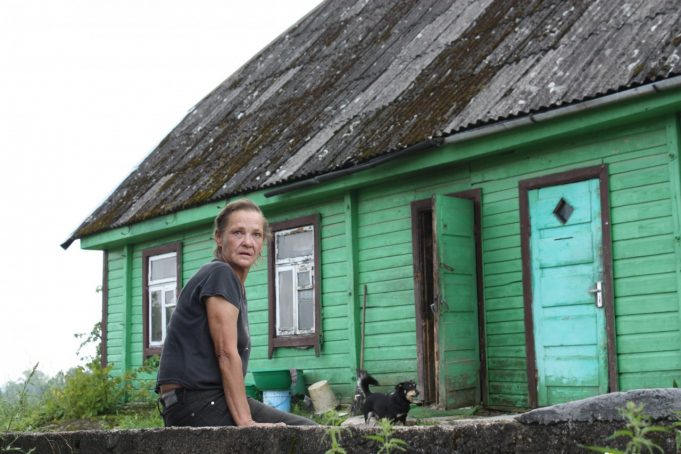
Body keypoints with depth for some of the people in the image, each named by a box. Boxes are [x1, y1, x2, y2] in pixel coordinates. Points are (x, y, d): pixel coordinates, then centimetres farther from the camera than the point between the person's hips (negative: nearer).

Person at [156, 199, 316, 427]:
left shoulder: (236, 286, 20)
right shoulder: (220, 274, -8)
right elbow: (227, 353, -16)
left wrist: (245, 416, 8)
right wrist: (246, 421, -20)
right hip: (195, 402, -10)